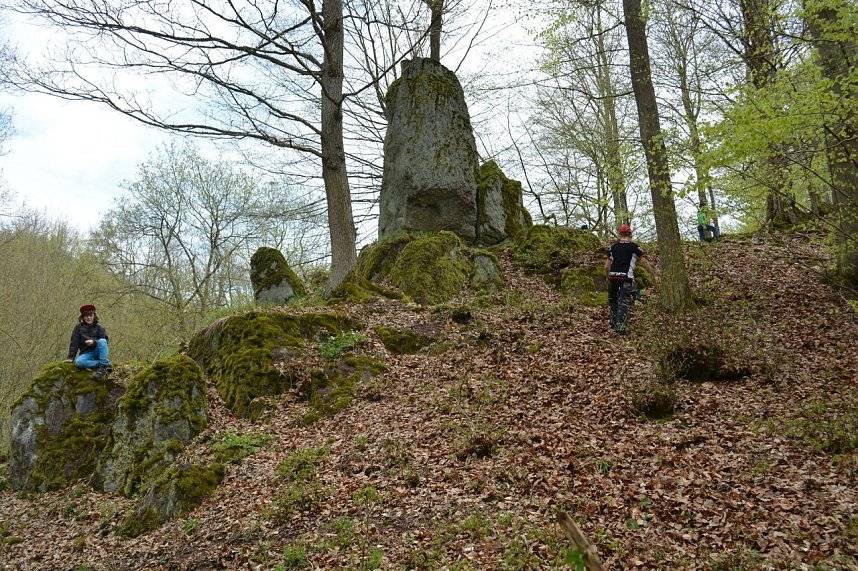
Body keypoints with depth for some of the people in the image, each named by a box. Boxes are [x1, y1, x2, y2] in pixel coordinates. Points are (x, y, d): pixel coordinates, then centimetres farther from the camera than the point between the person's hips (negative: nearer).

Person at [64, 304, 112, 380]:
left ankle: (103, 366, -32)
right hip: (86, 353, 0)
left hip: (98, 352, 0)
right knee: (78, 362, -34)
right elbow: (74, 343, 4)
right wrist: (71, 357, -6)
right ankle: (103, 364, -28)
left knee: (102, 341, -33)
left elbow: (104, 340, -4)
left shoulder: (98, 327, 7)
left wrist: (94, 341, -24)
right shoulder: (79, 327, 8)